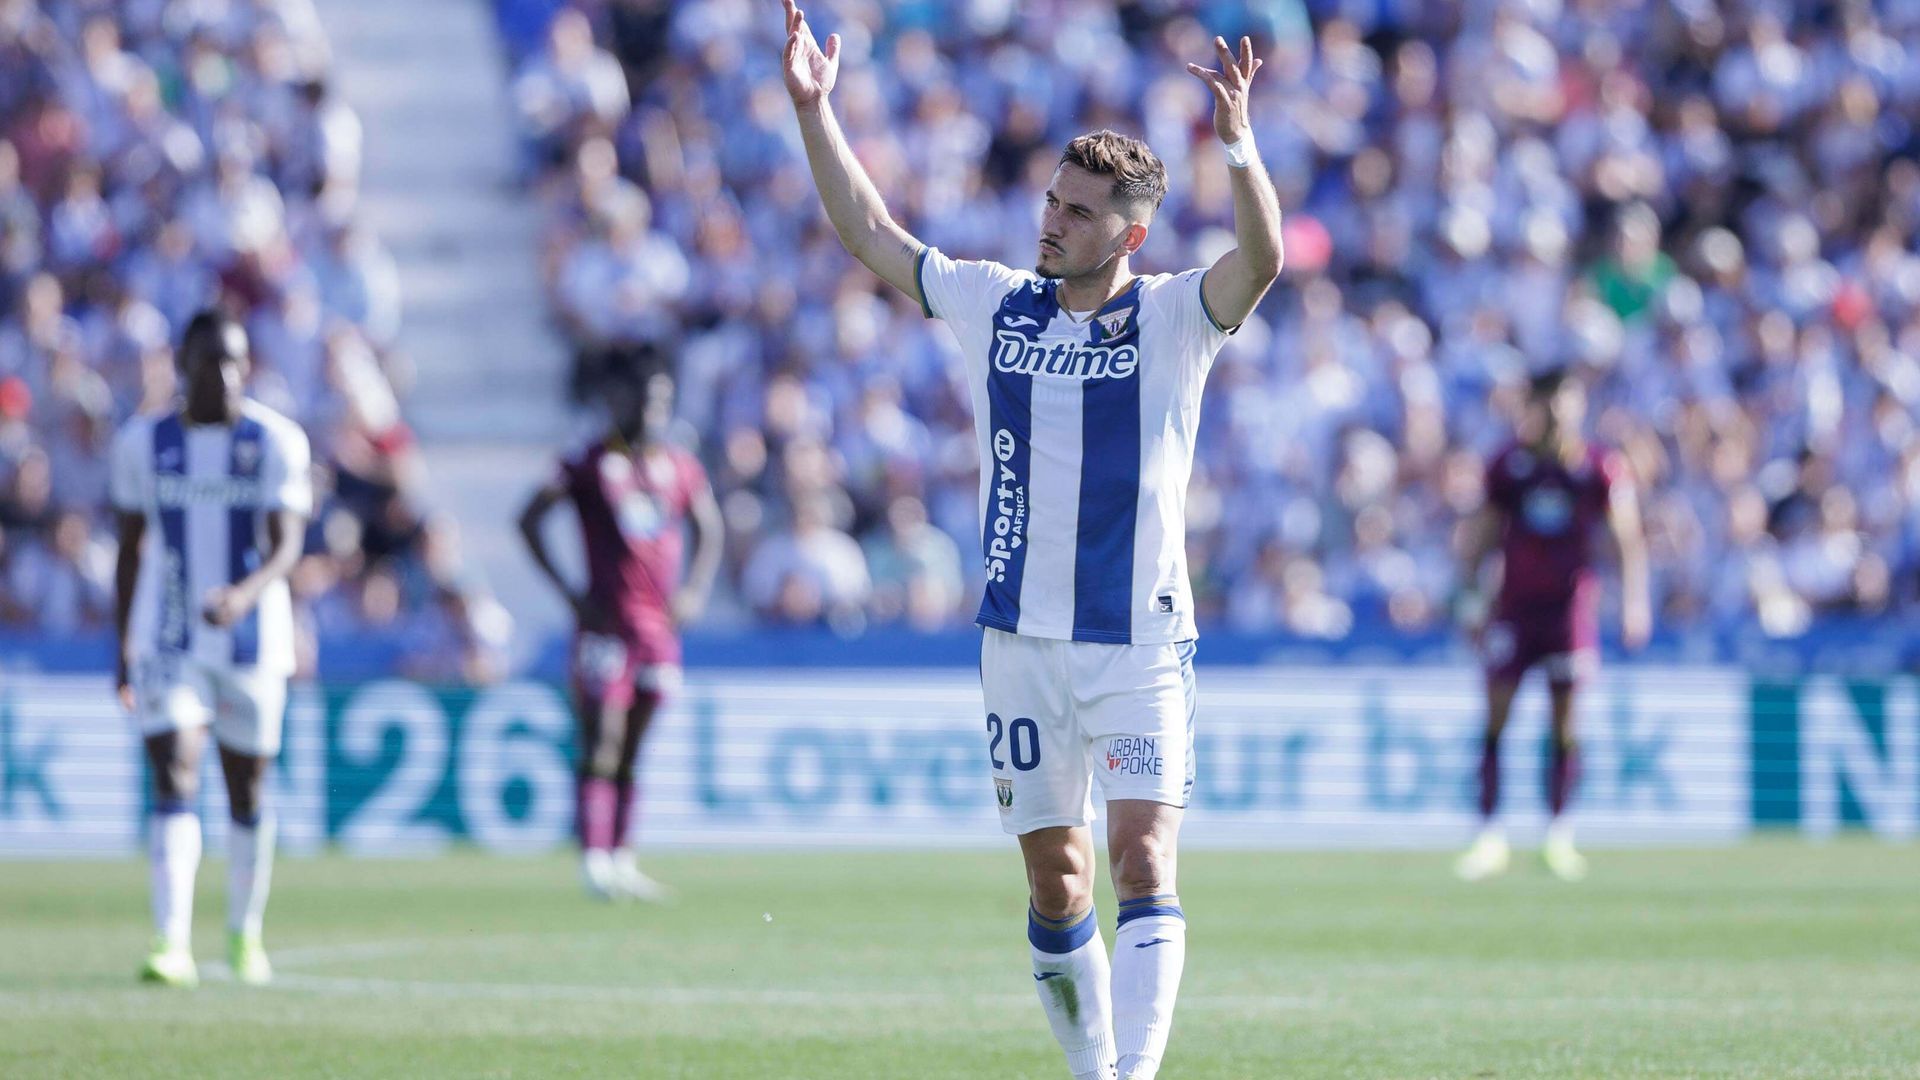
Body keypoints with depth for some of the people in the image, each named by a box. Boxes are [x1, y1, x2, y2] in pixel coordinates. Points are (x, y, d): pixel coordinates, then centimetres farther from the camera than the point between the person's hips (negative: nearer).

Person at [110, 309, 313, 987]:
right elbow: (131, 547, 10)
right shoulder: (143, 443, 2)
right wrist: (122, 650, 10)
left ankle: (245, 933, 27)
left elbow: (286, 546, -13)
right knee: (174, 783, -14)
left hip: (253, 643, 0)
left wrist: (244, 594, -34)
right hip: (168, 644, 0)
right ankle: (172, 943, -21)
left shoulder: (277, 441, -5)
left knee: (247, 792, 9)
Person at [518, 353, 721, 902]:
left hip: (660, 623, 5)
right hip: (606, 623, -5)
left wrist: (695, 590, 9)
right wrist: (567, 591, -8)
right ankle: (595, 862, -11)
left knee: (631, 752, 10)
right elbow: (530, 519, -3)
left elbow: (709, 528, 24)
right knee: (601, 748, -9)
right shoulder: (592, 464, -5)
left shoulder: (681, 467, 9)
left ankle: (622, 861, 15)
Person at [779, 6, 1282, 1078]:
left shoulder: (1174, 318, -5)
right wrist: (814, 108, 5)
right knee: (1056, 883, 8)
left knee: (1142, 859, -16)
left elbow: (1261, 260, -24)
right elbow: (872, 233, 12)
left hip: (1141, 641, -4)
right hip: (1021, 638, 4)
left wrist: (1239, 141, -39)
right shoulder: (996, 304, 7)